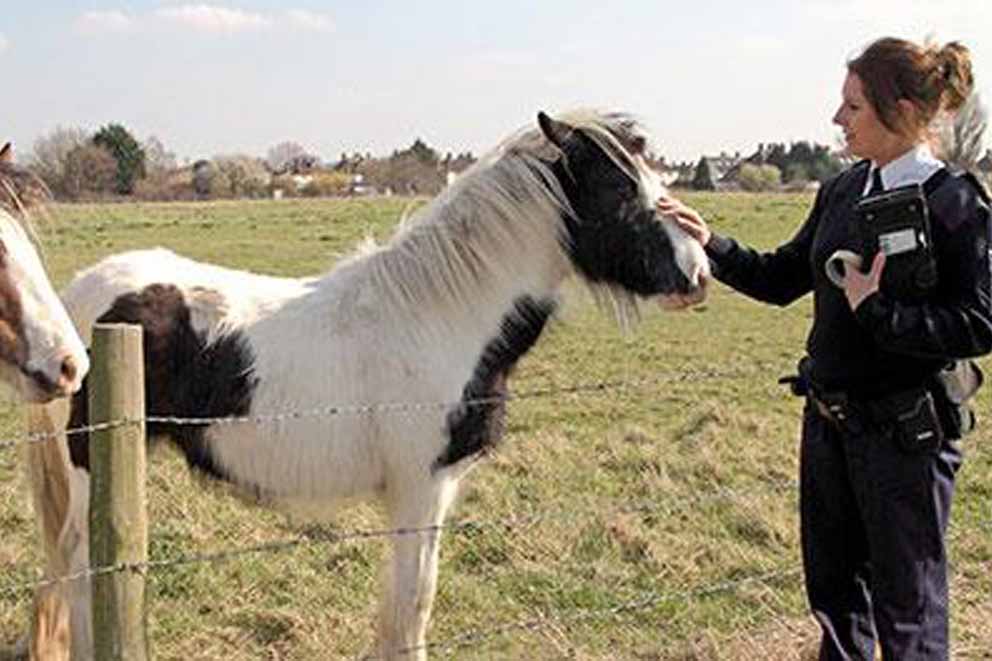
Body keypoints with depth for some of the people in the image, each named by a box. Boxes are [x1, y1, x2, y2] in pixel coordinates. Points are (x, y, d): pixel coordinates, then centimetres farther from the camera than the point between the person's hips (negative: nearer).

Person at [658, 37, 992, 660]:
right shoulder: (844, 190, 6)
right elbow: (782, 280, 13)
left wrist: (876, 310, -23)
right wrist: (711, 244, 2)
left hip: (903, 432, -7)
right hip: (829, 419, 7)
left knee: (907, 606, 7)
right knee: (833, 586, 20)